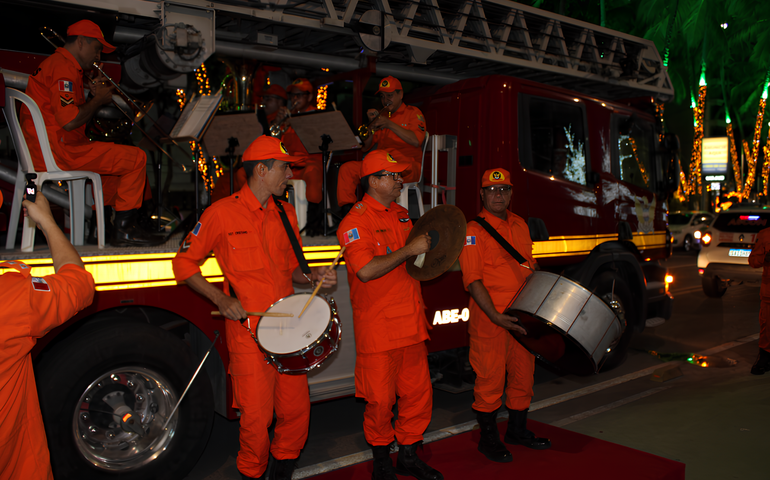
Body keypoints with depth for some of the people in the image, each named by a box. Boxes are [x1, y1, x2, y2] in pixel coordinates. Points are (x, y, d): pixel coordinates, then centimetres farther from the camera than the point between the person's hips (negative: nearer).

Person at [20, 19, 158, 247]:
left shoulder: (53, 63, 22)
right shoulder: (64, 68, -13)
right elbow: (69, 121, -23)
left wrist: (91, 95, 10)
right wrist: (98, 99, -7)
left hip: (42, 151, 11)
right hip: (57, 153, -11)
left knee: (116, 157, 28)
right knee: (136, 158, -10)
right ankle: (124, 229, -6)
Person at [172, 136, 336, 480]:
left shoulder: (285, 213, 12)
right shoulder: (221, 213, -5)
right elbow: (184, 263, 1)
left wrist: (313, 276, 0)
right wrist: (221, 299, -10)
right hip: (249, 330, -5)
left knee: (297, 409, 9)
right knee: (257, 416, -1)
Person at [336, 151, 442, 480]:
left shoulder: (401, 215, 14)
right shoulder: (356, 221, -12)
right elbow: (366, 270, -25)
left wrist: (428, 248, 11)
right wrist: (409, 250, -21)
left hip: (411, 323, 7)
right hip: (377, 328, -7)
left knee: (419, 393, 12)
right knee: (381, 400, 4)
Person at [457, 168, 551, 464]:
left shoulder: (520, 225, 12)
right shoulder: (474, 230, -10)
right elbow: (472, 280, -16)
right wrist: (496, 317, -23)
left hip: (522, 317, 7)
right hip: (489, 320, -7)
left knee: (523, 376, 17)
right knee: (491, 380, 3)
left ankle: (517, 430, 36)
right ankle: (488, 438, 21)